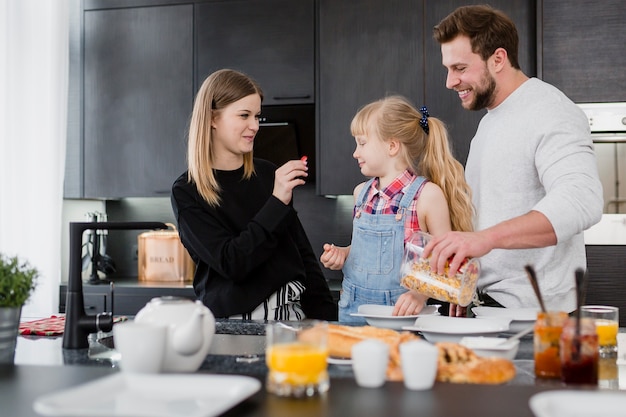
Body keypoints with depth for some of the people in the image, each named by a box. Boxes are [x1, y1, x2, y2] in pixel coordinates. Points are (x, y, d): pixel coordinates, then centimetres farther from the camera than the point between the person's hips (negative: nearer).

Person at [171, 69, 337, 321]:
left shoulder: (268, 174, 10)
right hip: (232, 321, -3)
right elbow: (231, 263, -12)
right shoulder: (187, 192, -2)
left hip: (292, 313, 4)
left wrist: (325, 315, 7)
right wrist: (277, 202, -15)